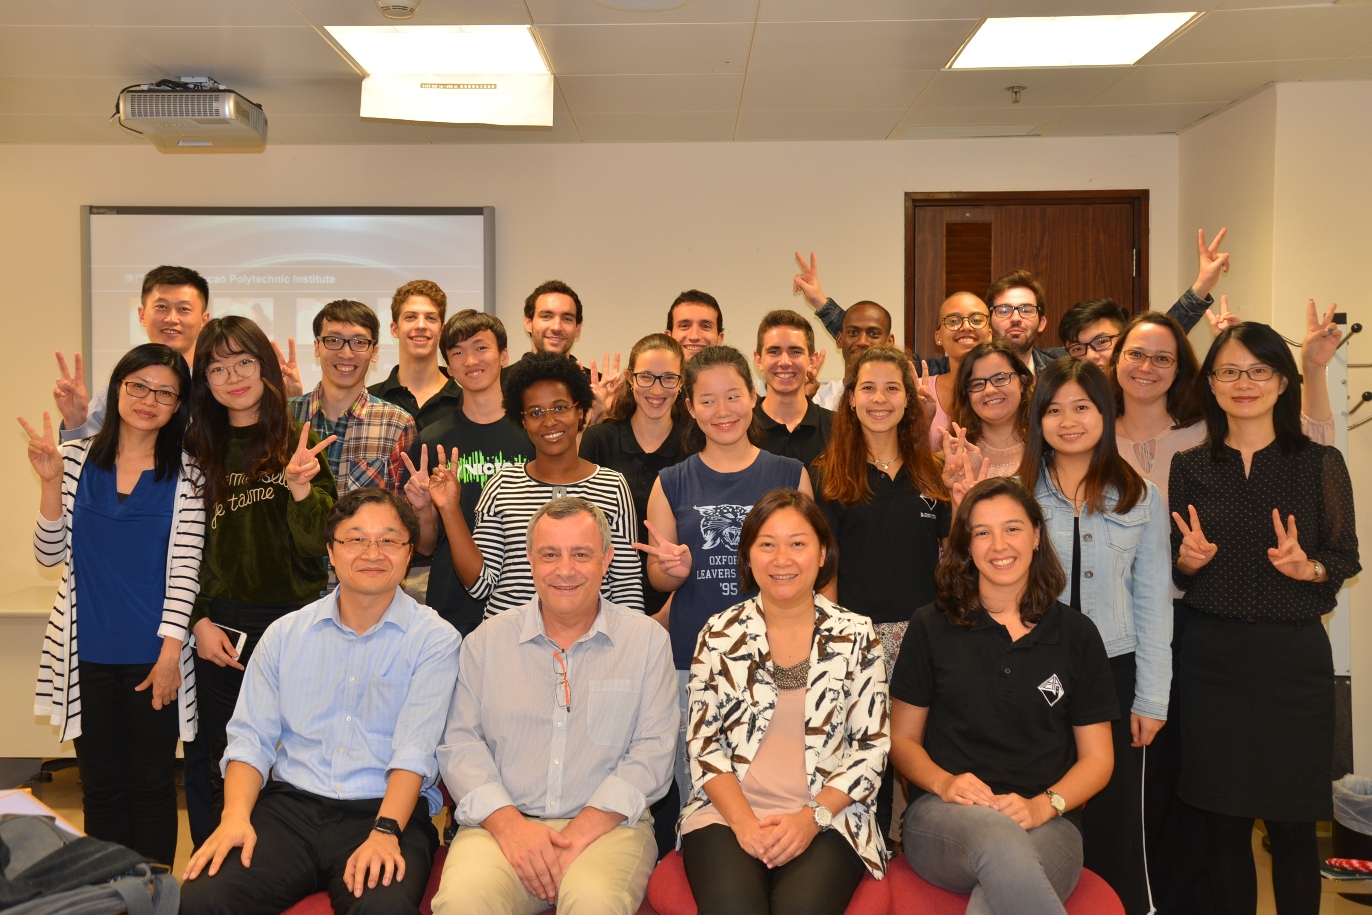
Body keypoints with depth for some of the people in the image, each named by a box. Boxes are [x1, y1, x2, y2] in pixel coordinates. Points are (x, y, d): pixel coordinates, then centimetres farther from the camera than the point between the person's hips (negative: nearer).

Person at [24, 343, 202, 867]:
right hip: (88, 651, 2)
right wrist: (51, 483, -10)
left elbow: (185, 568, -6)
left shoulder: (185, 474, -3)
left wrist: (171, 653, -11)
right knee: (100, 783, 11)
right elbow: (50, 555, 3)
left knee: (151, 784, 6)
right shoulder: (76, 459, 3)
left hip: (154, 653, -2)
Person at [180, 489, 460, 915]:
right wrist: (236, 817, -10)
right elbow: (252, 738, 8)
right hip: (289, 805, 3)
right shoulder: (285, 634, 12)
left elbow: (415, 749, -11)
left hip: (384, 812, -3)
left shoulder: (435, 640, 0)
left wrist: (384, 832, -24)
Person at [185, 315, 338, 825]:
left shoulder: (301, 445, 2)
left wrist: (300, 487, -19)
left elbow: (318, 546, -3)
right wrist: (199, 621, -2)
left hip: (293, 621, -1)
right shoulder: (196, 450, 7)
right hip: (221, 631, 2)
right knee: (226, 768, 8)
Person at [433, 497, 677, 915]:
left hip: (607, 823, -1)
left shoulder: (647, 640, 6)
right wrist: (508, 823, -12)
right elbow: (460, 743, 5)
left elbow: (652, 751, -1)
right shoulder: (487, 641, 11)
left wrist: (584, 830, -13)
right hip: (500, 823, 1)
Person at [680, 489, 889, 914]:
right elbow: (703, 742, 5)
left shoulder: (856, 635, 6)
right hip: (726, 814, 1)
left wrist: (812, 816, -9)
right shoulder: (720, 634, 6)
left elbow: (873, 747, 4)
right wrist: (743, 821, -10)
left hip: (828, 820, 0)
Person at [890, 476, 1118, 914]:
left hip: (1047, 825, 0)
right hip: (943, 818, 1)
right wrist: (944, 782, -9)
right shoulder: (932, 627, 8)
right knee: (996, 836, -38)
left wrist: (1042, 805, -8)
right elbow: (901, 739, 12)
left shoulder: (1076, 635, 10)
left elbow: (1097, 758, 12)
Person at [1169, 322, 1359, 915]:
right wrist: (1187, 559, -12)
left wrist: (1306, 567, -18)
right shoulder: (1189, 467, 6)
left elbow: (1345, 560, 2)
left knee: (1293, 827, 4)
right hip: (1212, 658, 1)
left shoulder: (1321, 464, 2)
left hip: (1294, 658, -1)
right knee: (1224, 822, 7)